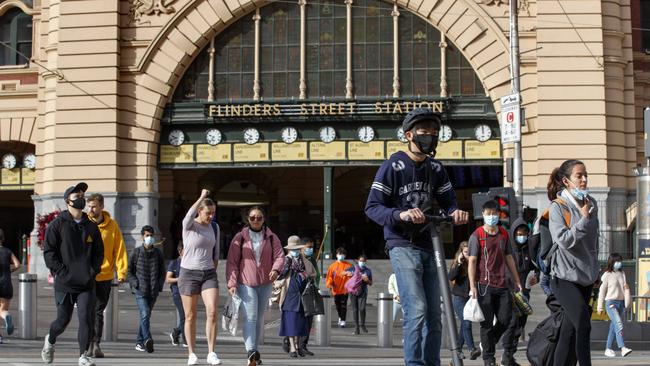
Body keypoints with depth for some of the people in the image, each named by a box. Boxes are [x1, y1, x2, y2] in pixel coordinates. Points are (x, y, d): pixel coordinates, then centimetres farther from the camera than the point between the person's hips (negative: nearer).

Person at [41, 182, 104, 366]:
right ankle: (50, 340, 37)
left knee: (86, 318, -7)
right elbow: (48, 251, -5)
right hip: (64, 284, -3)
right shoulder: (57, 224, -2)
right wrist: (62, 272, -12)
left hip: (87, 283, 3)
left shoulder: (91, 226, 11)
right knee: (63, 320, 6)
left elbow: (99, 252, 16)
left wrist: (93, 271, 1)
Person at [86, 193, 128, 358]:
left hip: (105, 276, 1)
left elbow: (119, 249, 1)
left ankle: (97, 343, 14)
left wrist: (121, 271, -7)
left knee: (99, 311, 7)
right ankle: (90, 343, 10)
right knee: (89, 311, 0)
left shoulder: (112, 225, 1)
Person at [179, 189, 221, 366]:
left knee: (212, 312, -13)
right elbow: (190, 215, -33)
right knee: (190, 316, 3)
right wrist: (202, 197, -29)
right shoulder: (188, 225, -7)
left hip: (209, 274, 3)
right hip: (189, 273, -3)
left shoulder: (215, 227, 7)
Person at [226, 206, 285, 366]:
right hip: (246, 283, -3)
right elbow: (232, 262, -3)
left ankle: (255, 349, 27)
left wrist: (275, 270, -25)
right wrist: (232, 283, -12)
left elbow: (279, 256, -3)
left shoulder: (271, 238, 6)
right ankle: (251, 352, -27)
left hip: (265, 283, 3)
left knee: (260, 318, 14)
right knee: (250, 317, -16)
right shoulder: (240, 238, 0)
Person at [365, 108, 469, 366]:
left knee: (434, 315, 7)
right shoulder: (393, 166, -8)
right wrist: (400, 214, -27)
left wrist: (455, 212, -12)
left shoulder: (436, 169, 11)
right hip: (403, 247, -6)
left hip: (428, 247, 6)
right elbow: (372, 207, -10)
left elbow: (447, 201, 12)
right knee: (416, 310, -16)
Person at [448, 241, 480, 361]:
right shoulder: (456, 264, -1)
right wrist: (459, 264, -19)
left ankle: (458, 349, 20)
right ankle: (472, 349, -20)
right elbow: (451, 277, -16)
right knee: (466, 323, -14)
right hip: (459, 297, -3)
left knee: (464, 324, 8)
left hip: (470, 297, 3)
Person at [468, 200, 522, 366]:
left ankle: (487, 342, 27)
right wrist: (472, 287, -14)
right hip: (484, 285, -5)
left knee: (505, 318, 1)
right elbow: (472, 262, -7)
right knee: (487, 323, 0)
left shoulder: (504, 234, 12)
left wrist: (517, 281, 17)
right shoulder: (477, 235, -4)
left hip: (501, 285, 5)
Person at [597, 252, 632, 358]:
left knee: (613, 326, 7)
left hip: (621, 302, 6)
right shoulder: (607, 275, -4)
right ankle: (622, 348, -29)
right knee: (619, 324, -20)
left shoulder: (622, 274, 13)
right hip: (611, 302, -6)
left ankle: (608, 349, 12)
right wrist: (600, 307, -2)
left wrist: (626, 287, 4)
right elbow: (602, 291, -2)